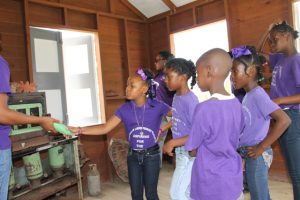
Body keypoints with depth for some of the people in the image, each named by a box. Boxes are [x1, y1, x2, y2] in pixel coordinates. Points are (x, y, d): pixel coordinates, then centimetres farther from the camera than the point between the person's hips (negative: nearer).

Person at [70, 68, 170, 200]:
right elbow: (105, 128, -12)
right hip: (133, 156, 3)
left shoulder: (157, 106, -13)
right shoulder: (125, 109, -7)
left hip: (151, 156, -3)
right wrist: (79, 130, -20)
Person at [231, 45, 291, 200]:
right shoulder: (249, 94, 7)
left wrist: (261, 147, -24)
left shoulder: (258, 95, -19)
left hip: (256, 156, -8)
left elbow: (284, 120, -30)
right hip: (248, 154, 8)